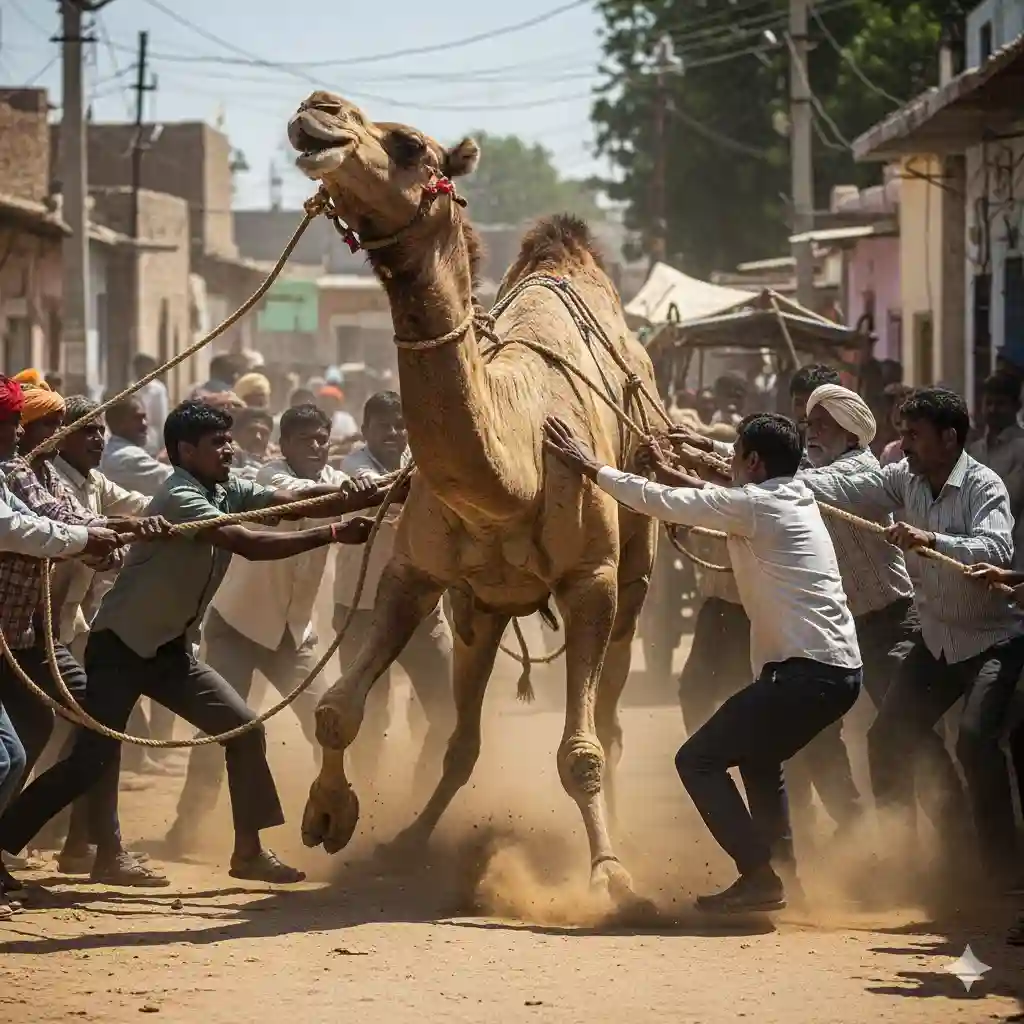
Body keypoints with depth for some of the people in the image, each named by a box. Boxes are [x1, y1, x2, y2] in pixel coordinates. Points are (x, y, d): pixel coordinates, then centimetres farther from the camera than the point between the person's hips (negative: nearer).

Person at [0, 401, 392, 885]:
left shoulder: (229, 493, 4)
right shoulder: (180, 499, -21)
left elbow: (295, 500, -7)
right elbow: (249, 545, -31)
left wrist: (368, 497, -21)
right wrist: (332, 534, -32)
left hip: (171, 650, 9)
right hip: (121, 646, -9)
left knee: (244, 728, 1)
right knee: (93, 759, -16)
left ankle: (249, 850, 8)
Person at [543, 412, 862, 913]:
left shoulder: (755, 505, -8)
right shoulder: (793, 501, 16)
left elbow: (662, 503, -4)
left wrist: (590, 467, 6)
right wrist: (671, 473, 40)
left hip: (806, 671, -9)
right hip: (841, 668, 9)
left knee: (699, 759, -3)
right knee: (756, 755, 30)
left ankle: (759, 877, -10)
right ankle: (781, 861, 28)